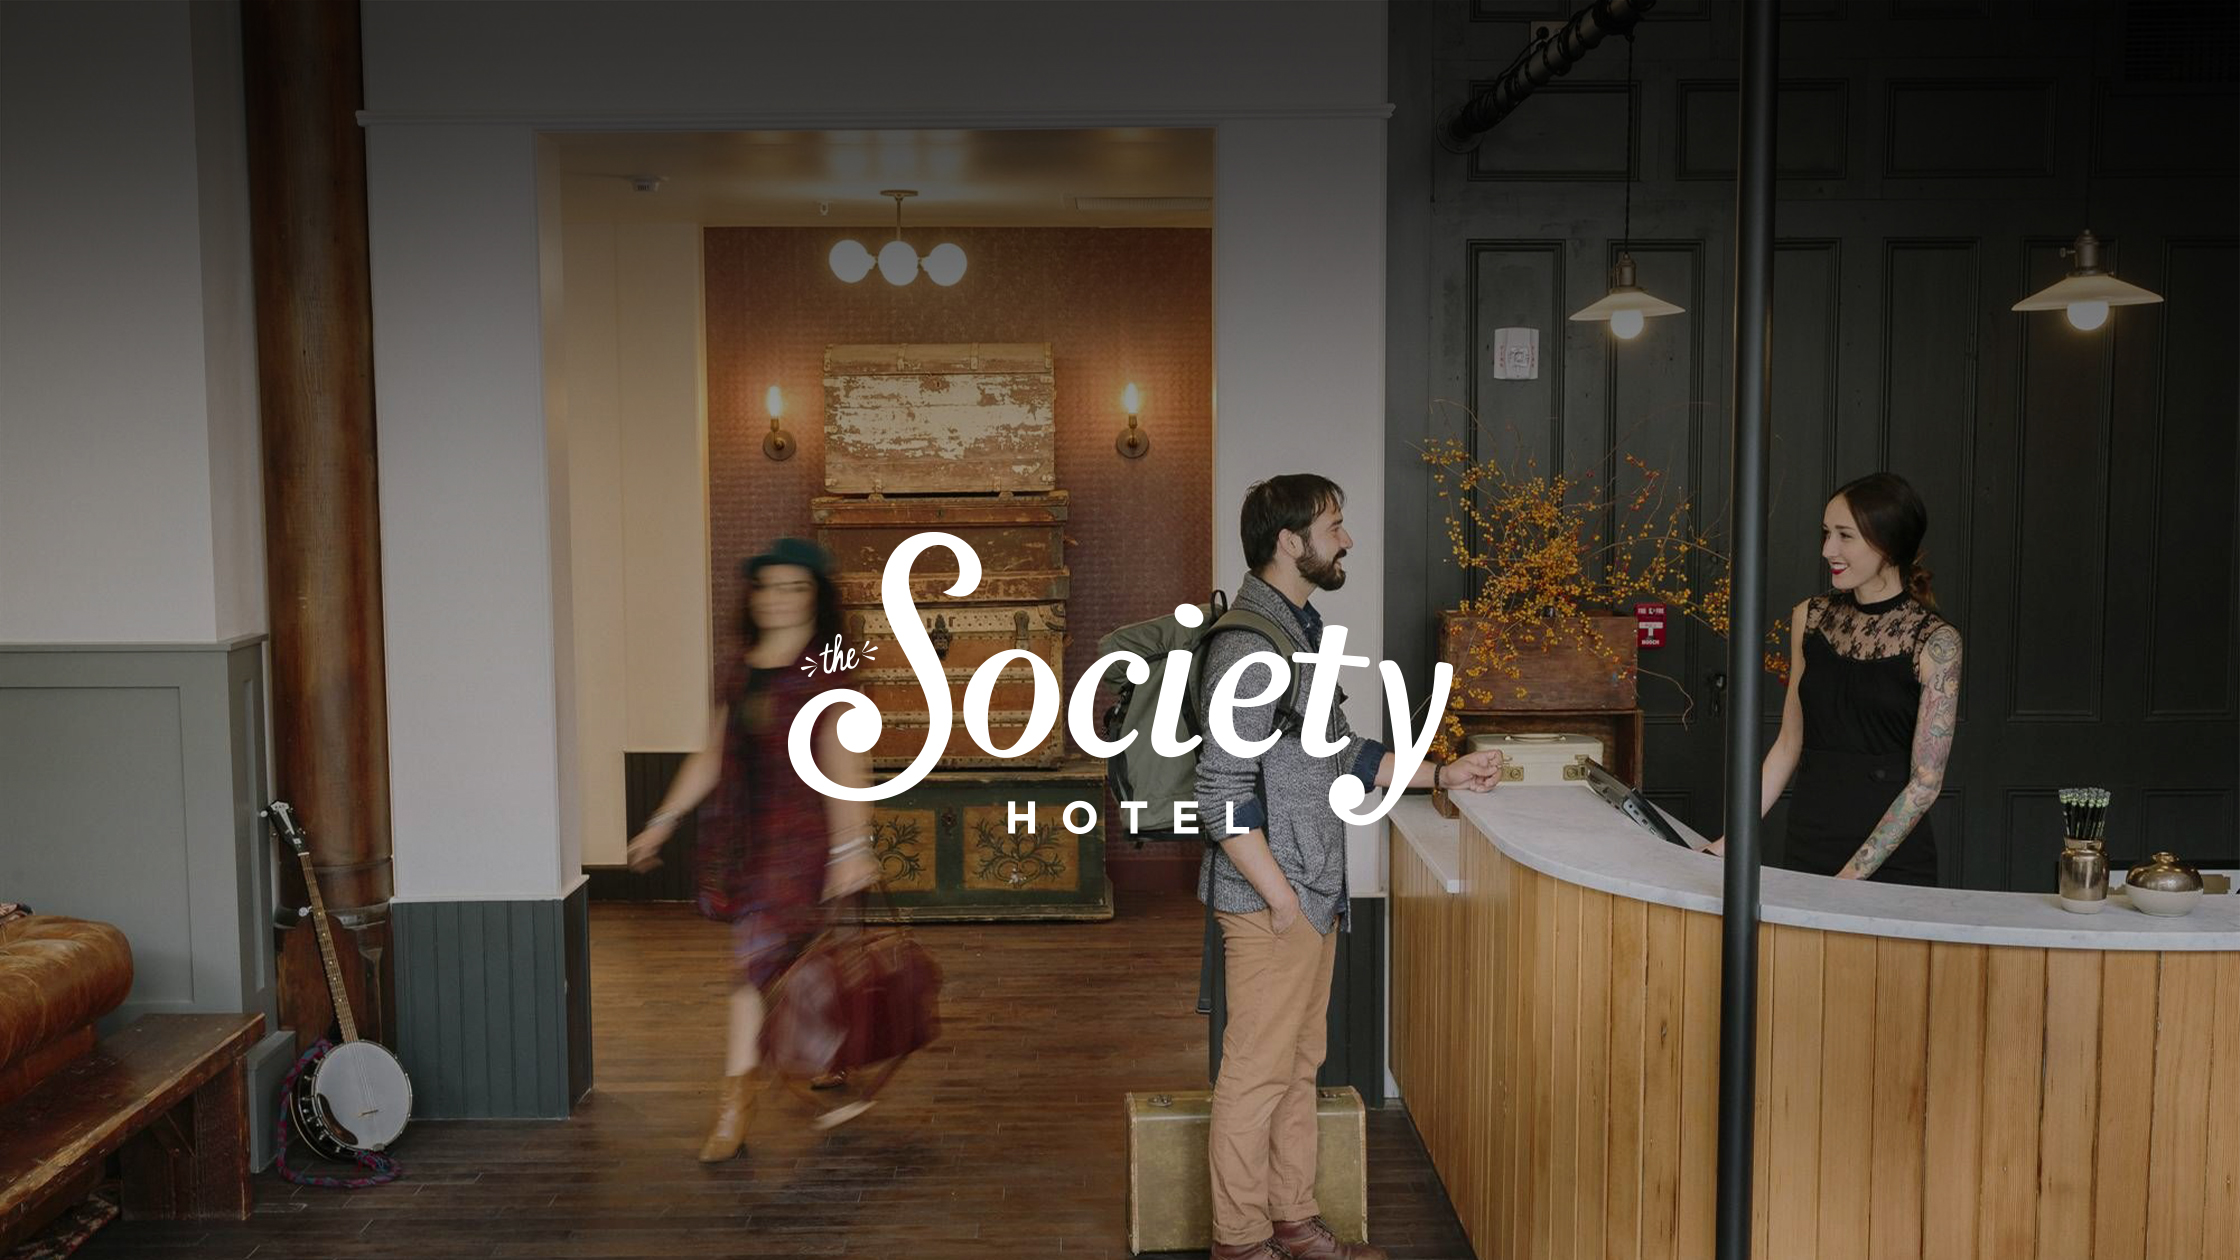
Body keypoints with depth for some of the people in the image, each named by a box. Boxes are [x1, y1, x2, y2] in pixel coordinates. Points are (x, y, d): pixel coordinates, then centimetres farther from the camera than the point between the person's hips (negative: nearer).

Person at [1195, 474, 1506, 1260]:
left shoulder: (1301, 628, 13)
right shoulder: (1247, 645, -19)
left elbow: (1339, 754, 21)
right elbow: (1223, 796, -22)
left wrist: (1441, 775, 17)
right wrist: (1281, 899, -18)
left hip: (1314, 895, 10)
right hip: (1270, 901, -9)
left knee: (1299, 1063, 17)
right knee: (1257, 1072, 2)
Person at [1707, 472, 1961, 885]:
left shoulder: (1935, 642, -8)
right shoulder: (1809, 618, 5)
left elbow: (1925, 782, -11)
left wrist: (1851, 876, -16)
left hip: (1891, 863, -3)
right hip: (1805, 851, 4)